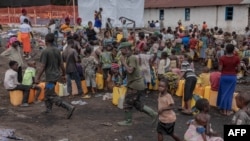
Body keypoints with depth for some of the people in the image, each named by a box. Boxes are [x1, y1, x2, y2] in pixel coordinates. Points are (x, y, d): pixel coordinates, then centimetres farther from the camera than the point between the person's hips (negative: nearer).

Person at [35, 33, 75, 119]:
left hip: (50, 76, -8)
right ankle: (48, 109, 31)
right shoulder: (57, 50, 4)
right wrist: (63, 74, 18)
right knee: (48, 92, 23)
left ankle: (69, 107, -16)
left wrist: (38, 78, -10)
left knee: (52, 96, -5)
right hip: (56, 75, 8)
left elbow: (43, 66, -17)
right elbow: (61, 64, 6)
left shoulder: (45, 51, -15)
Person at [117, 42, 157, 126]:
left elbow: (130, 70, -28)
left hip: (135, 85, -10)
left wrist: (123, 62, -19)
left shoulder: (132, 58, -17)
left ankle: (128, 121, 16)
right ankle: (152, 113, 19)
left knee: (127, 103, 2)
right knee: (136, 103, 17)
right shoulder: (129, 58, 14)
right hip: (136, 85, 10)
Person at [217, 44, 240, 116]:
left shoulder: (222, 58, -11)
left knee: (223, 93, 11)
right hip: (233, 77, 1)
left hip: (224, 76, 0)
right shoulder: (236, 58, -8)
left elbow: (220, 69, -9)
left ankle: (223, 110, 15)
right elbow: (238, 69, -4)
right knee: (230, 93, 9)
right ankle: (228, 110, 12)